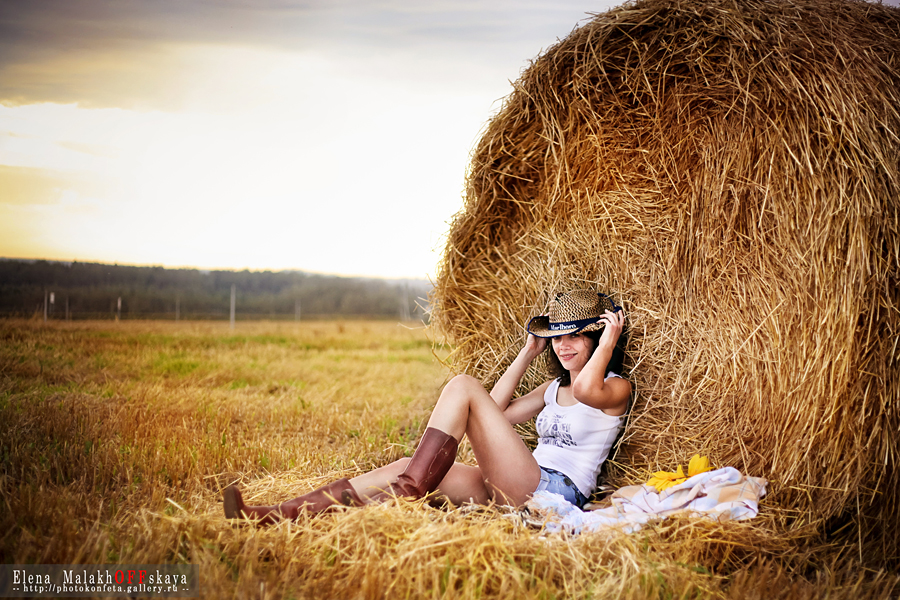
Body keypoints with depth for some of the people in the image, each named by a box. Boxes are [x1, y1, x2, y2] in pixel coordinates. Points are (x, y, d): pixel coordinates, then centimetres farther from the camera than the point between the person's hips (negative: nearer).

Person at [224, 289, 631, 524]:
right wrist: (529, 352, 24)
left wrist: (608, 340, -5)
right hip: (504, 494, 8)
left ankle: (410, 489, -22)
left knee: (463, 386, -15)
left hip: (554, 491, -8)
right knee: (406, 466, -12)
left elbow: (586, 388, -21)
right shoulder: (554, 389, 27)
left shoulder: (616, 387, 4)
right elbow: (498, 409, 22)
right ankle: (276, 515, -24)